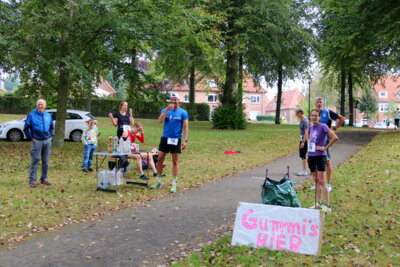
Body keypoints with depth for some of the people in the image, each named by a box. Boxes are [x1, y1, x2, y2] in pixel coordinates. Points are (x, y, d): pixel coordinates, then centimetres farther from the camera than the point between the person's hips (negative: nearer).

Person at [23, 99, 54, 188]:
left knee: (46, 161, 10)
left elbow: (52, 127, 23)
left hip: (47, 141, 5)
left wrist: (51, 136, 11)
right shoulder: (31, 115, -2)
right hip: (37, 141, -4)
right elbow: (26, 128, -1)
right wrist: (31, 138, -6)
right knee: (35, 160, -6)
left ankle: (44, 179, 20)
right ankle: (32, 180, -1)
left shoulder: (48, 115, 11)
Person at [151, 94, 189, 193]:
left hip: (176, 139, -2)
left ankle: (174, 184, 9)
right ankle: (158, 182, 16)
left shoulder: (183, 112, -1)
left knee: (175, 161, 2)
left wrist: (185, 140, -14)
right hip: (165, 138, 3)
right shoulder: (165, 110, 5)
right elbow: (160, 121, -10)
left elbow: (185, 127, -4)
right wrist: (167, 109, -18)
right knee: (160, 159, 3)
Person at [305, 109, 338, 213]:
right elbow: (307, 135, 33)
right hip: (311, 155, 7)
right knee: (315, 180, 13)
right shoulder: (311, 127, 10)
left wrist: (325, 147, -17)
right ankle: (318, 203, 23)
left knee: (321, 181, -10)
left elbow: (335, 137, -20)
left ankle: (327, 206, -6)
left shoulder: (323, 126, -11)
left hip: (320, 155, -7)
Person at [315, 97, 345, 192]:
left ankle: (329, 184, 6)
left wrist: (334, 128, -6)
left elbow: (342, 118, -2)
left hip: (325, 140, -5)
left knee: (327, 162, -1)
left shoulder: (328, 112, -4)